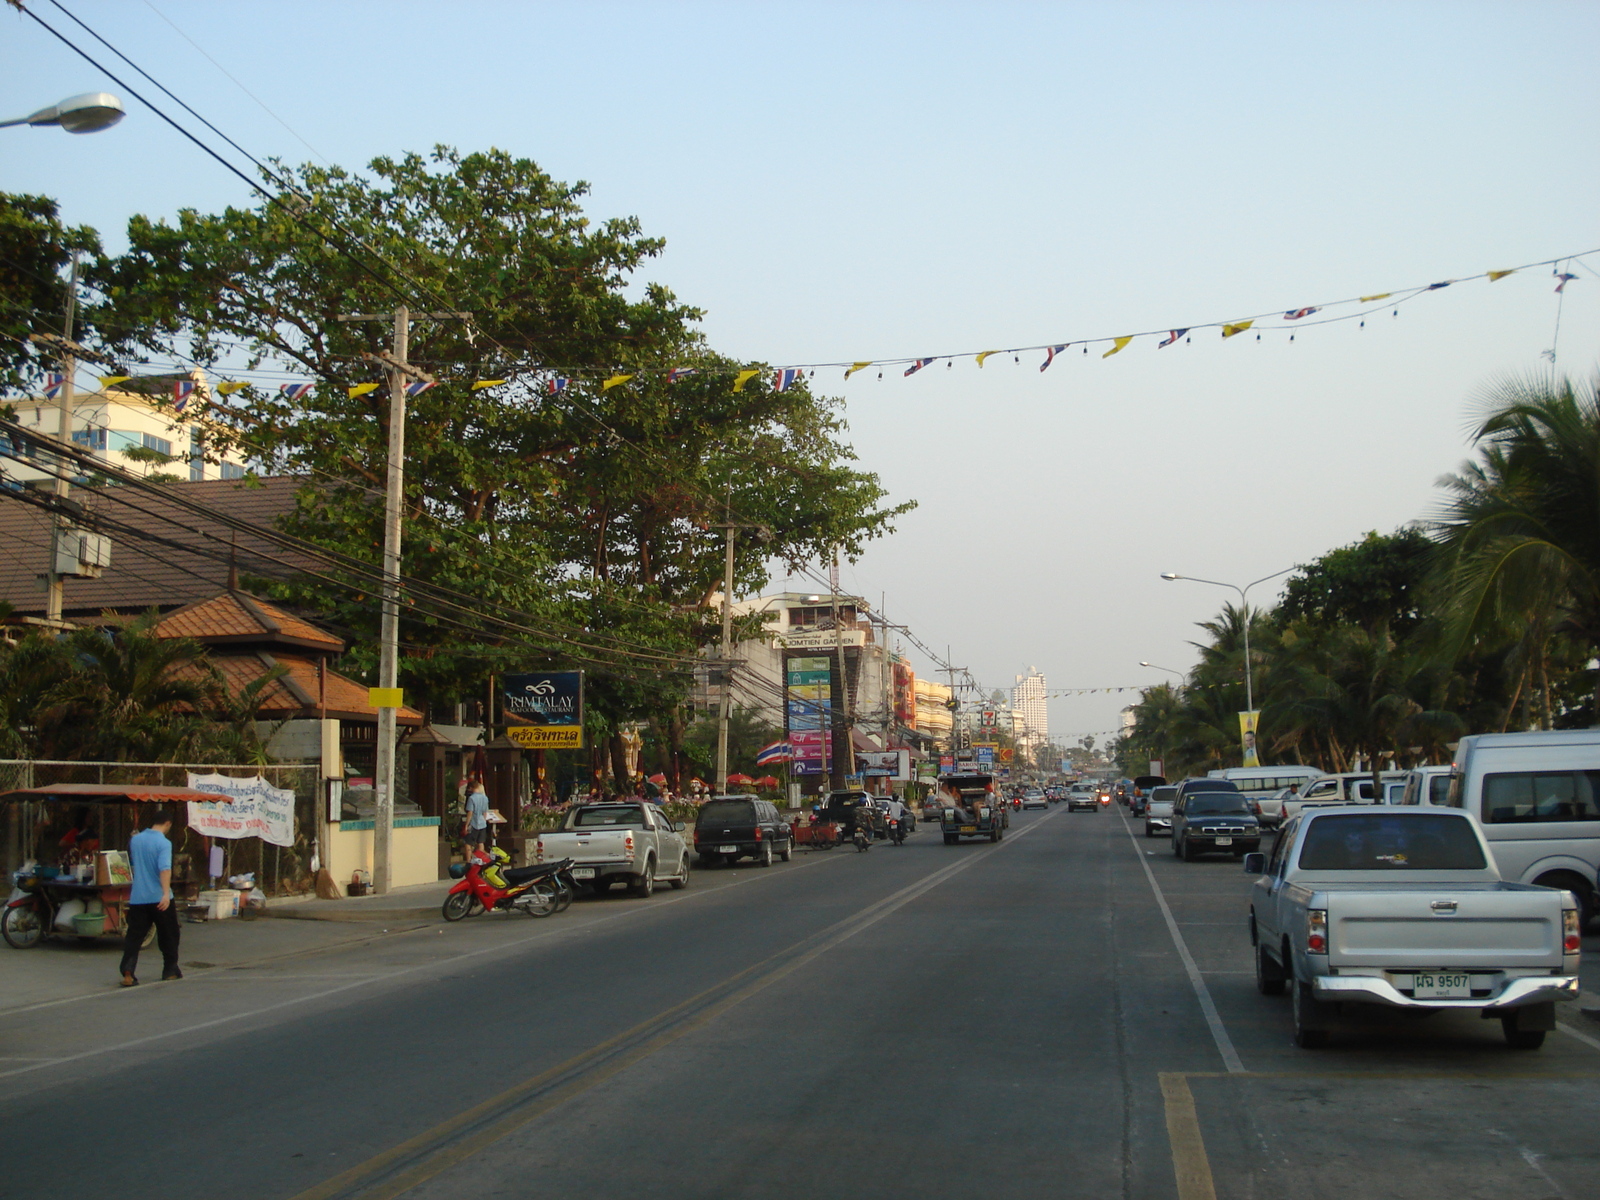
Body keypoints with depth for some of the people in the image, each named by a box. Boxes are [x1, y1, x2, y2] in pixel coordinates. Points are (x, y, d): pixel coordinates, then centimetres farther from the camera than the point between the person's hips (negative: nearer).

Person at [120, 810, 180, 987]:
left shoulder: (135, 840, 7)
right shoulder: (163, 843, -12)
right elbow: (165, 868, -26)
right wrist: (166, 893, -33)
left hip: (137, 897, 4)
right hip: (158, 898, -4)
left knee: (133, 936, 3)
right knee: (168, 936, 12)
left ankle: (127, 974, -10)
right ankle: (170, 970, 21)